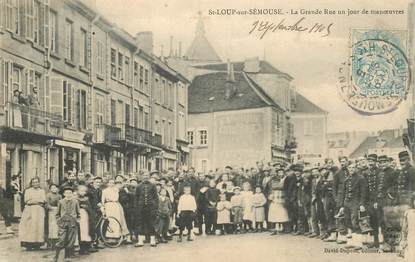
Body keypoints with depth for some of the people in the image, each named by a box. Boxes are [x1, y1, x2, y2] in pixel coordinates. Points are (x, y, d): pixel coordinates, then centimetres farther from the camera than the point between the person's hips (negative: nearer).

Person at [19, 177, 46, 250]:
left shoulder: (42, 191, 17)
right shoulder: (28, 191, 12)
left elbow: (44, 201, 4)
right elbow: (26, 201, -2)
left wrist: (32, 201, -8)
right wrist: (38, 201, -8)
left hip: (39, 211, 2)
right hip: (30, 210, -2)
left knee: (39, 226, -6)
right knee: (30, 226, -11)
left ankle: (37, 244, -4)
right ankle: (28, 244, -13)